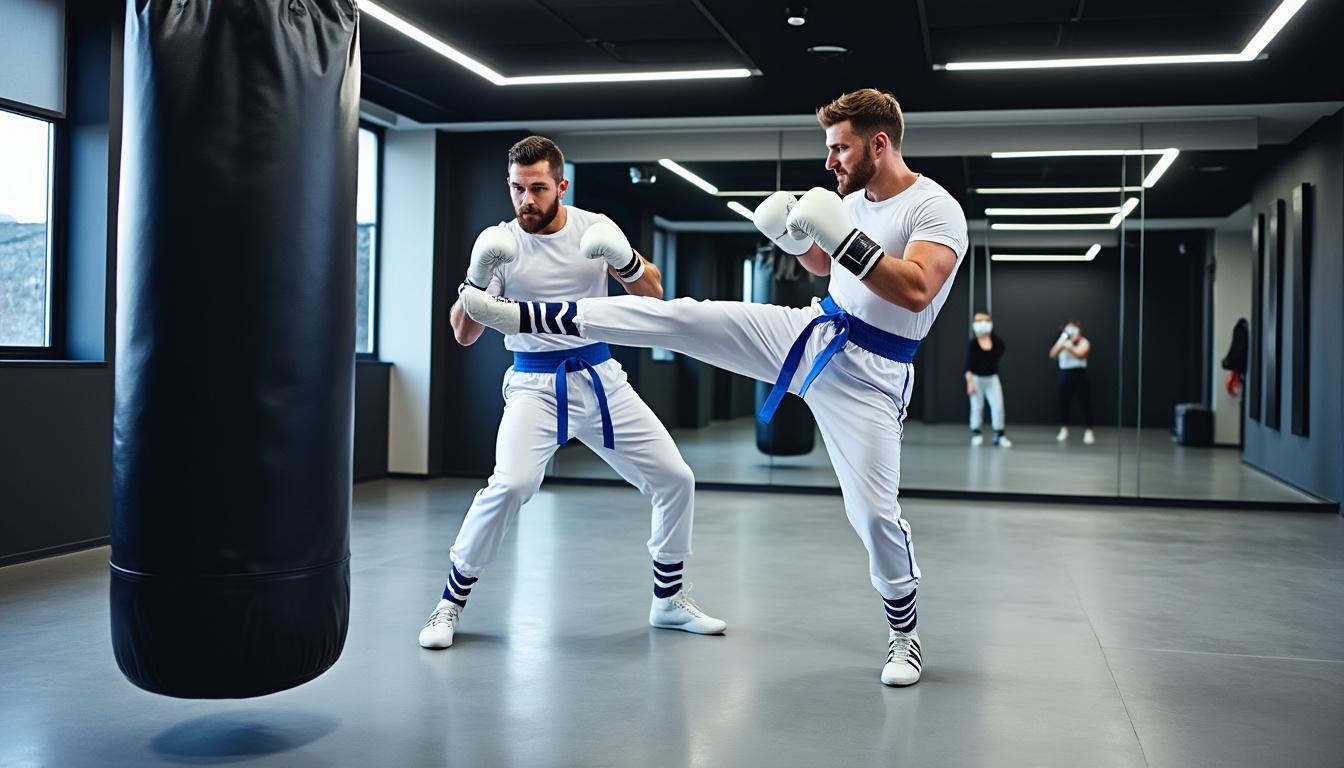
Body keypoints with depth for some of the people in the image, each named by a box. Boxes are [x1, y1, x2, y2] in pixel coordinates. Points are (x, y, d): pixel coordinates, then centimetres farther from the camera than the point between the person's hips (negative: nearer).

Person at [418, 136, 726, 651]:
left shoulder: (594, 227, -2)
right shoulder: (498, 242, -7)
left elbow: (652, 296, 1)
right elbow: (464, 336, -7)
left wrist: (624, 257, -19)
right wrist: (478, 277, -24)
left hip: (600, 377, 3)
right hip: (535, 383, -3)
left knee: (675, 480, 2)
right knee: (511, 484, -27)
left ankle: (670, 599, 23)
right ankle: (451, 602, -7)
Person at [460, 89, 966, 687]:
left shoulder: (935, 209, -15)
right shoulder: (853, 198, 8)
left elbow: (916, 291, -29)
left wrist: (842, 236, -32)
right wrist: (799, 238, 4)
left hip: (869, 373, -6)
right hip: (811, 333, 6)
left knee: (873, 508, -7)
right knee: (681, 317, -4)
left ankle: (904, 634, 18)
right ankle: (519, 316, -1)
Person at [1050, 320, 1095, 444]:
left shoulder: (1084, 342, -2)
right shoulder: (1062, 341, 8)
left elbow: (1080, 354, -21)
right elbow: (1053, 354, -6)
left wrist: (1069, 347, -36)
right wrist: (1060, 343, -22)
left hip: (1079, 374, -3)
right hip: (1065, 374, 3)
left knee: (1085, 403, -4)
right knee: (1063, 403, 5)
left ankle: (1088, 431, 0)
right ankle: (1064, 430, 17)